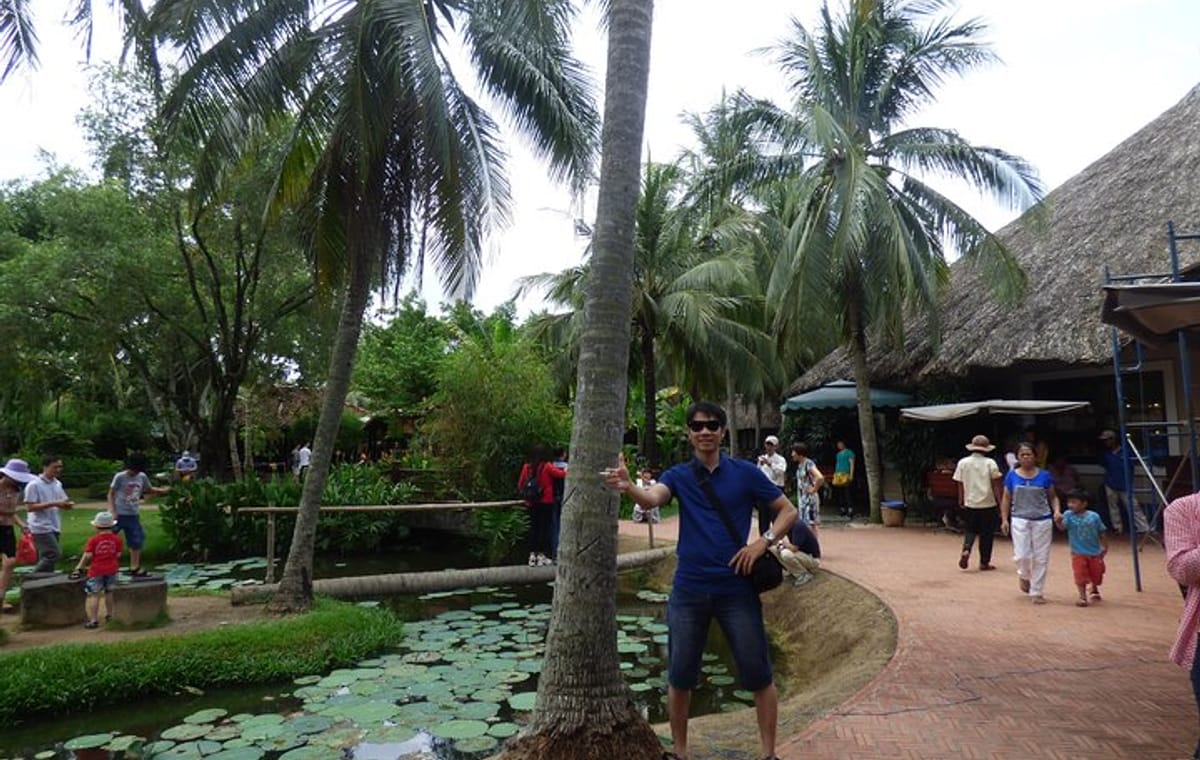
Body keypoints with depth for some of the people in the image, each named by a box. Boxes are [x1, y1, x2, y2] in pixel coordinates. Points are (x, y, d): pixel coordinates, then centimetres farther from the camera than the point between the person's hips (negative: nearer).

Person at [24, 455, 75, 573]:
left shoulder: (57, 484, 12)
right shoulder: (34, 485, -11)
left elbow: (63, 502, 16)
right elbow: (29, 507, -16)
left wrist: (68, 504, -8)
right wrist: (53, 504, -22)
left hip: (54, 527, 8)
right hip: (41, 528, -8)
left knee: (46, 557, 9)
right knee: (53, 555, -15)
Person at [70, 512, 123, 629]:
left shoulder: (93, 540, -11)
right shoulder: (116, 539, -2)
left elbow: (88, 555, -12)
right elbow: (118, 555, 0)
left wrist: (79, 567, 1)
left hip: (96, 571, -4)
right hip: (111, 570, 4)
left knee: (93, 595, -1)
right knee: (109, 592, 21)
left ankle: (93, 620, -6)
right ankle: (109, 615, 33)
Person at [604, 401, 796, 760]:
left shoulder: (746, 473, -1)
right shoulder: (678, 475, 1)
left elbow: (788, 511, 5)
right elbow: (652, 498, -21)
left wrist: (763, 541, -12)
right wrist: (629, 487, -43)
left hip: (737, 588, -1)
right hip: (689, 590, 1)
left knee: (758, 674, 6)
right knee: (680, 675, 10)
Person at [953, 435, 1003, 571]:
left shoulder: (963, 463, 0)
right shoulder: (990, 463, -6)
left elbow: (960, 484, 4)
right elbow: (995, 485, -7)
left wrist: (961, 501, 15)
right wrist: (999, 502, -1)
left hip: (970, 503, 2)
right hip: (988, 504, -2)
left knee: (970, 530, 15)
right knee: (987, 533, 9)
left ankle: (966, 550, -11)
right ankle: (984, 562, 13)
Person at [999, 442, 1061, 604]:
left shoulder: (1044, 476, 0)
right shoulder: (1012, 475, 1)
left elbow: (1053, 497, 9)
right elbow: (1006, 499, 5)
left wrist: (1057, 511, -9)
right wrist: (1004, 519, 1)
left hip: (1042, 520, 1)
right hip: (1020, 519, 0)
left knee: (1041, 558, 4)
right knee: (1022, 556, -9)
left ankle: (1036, 592, 17)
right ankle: (1024, 575, 26)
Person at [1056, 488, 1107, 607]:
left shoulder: (1094, 516, -10)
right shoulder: (1068, 515, -12)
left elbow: (1101, 533, 1)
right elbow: (1062, 527, -28)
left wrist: (1105, 547, 3)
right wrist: (1059, 521, -49)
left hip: (1095, 552, 2)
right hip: (1078, 553, -2)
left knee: (1097, 574, 17)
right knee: (1080, 576, -3)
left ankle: (1094, 590, 46)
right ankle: (1083, 597, 10)